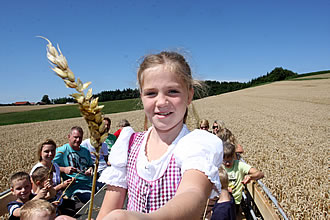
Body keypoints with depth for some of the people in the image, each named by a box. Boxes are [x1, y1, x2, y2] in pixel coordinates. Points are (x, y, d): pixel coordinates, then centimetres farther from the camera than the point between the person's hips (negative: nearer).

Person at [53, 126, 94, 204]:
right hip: (74, 187, -6)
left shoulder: (85, 151, 21)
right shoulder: (61, 151, 2)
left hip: (90, 183, 6)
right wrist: (64, 169, -17)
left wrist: (91, 169, 5)